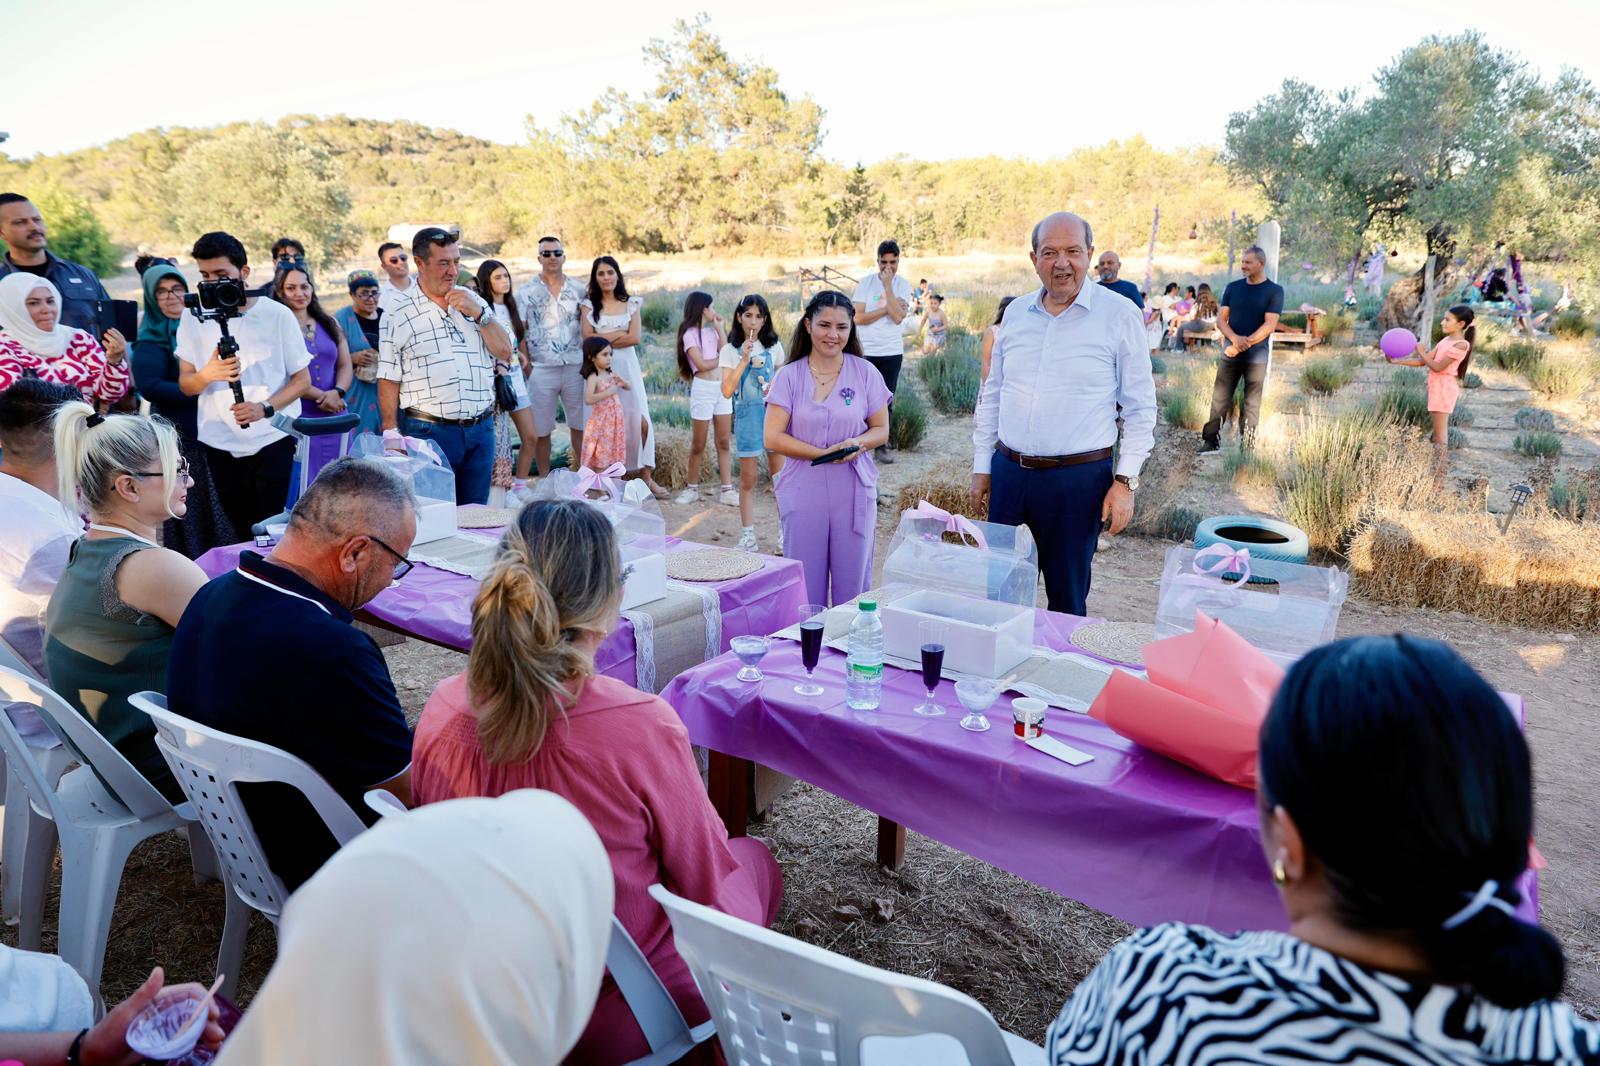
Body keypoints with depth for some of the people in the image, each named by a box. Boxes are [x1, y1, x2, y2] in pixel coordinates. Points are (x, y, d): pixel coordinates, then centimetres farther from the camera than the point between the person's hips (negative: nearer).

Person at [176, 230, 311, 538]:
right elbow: (185, 384, 4)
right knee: (237, 531, 10)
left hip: (272, 440, -2)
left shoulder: (277, 314, -4)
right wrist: (207, 375, -20)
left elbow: (302, 379, -3)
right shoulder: (193, 317, 3)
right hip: (219, 444, 3)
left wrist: (264, 408, -20)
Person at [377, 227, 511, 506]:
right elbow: (388, 379, -2)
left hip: (481, 429, 4)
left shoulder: (472, 301, 12)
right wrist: (391, 434, -8)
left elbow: (505, 353, 7)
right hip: (429, 431, -4)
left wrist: (478, 313, -6)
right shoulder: (399, 312, 0)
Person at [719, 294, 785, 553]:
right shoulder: (730, 351, -2)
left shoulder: (773, 347, 6)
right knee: (748, 480, 3)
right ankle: (748, 536, 12)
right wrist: (744, 360, -18)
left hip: (773, 413, 2)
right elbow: (727, 390, -12)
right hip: (747, 416, -2)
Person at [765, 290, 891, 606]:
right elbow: (772, 438, -6)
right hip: (803, 494, 0)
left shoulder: (865, 373, 3)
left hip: (853, 494, 1)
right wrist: (824, 452, -17)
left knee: (853, 586, 7)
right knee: (805, 585, 7)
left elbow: (881, 430, 7)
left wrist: (858, 444, -16)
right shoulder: (789, 376, 0)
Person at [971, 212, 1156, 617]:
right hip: (1008, 472, 4)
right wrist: (982, 468, 12)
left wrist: (1125, 481, -8)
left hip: (1078, 478, -4)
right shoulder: (1016, 313, 8)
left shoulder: (1119, 315, -5)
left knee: (1067, 600, 7)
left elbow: (1140, 407, -3)